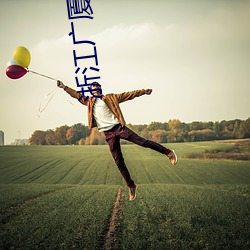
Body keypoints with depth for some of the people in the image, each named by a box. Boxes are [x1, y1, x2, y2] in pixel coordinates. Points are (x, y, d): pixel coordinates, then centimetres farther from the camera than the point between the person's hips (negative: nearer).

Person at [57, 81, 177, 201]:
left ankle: (168, 152, -1)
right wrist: (64, 87, 12)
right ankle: (131, 186, 8)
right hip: (108, 134, 2)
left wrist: (143, 91, 6)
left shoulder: (110, 98, 11)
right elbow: (77, 95, 21)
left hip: (118, 127, -2)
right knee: (119, 162, 0)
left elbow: (128, 95, 11)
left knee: (142, 141, -14)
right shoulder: (89, 101, 17)